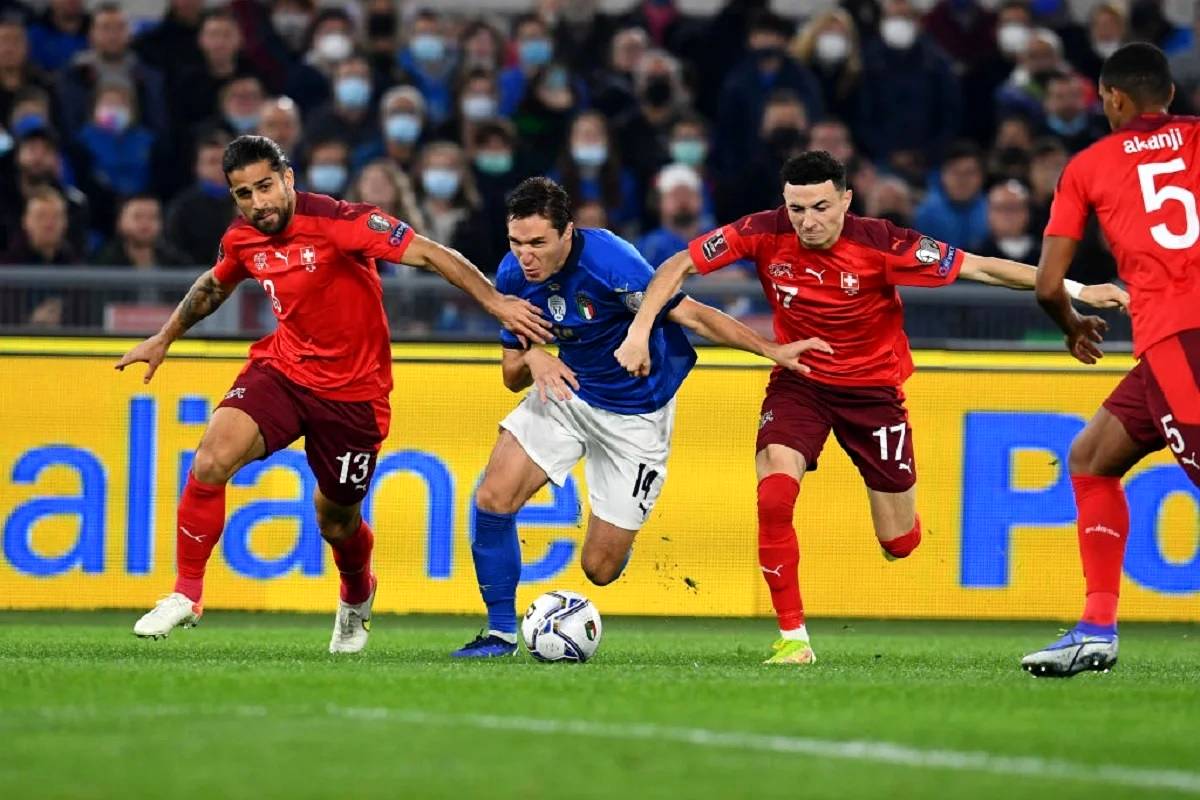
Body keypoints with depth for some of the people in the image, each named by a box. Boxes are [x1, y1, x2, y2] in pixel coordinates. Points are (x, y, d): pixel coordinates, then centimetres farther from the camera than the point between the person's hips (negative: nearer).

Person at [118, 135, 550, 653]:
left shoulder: (337, 222, -21)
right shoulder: (242, 241, -3)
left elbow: (430, 255, -24)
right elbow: (213, 287, 22)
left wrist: (495, 302, -33)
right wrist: (164, 339, 33)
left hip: (352, 391, -3)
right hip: (282, 371, 3)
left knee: (336, 521, 11)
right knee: (212, 459, -22)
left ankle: (356, 598, 48)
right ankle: (186, 595, -7)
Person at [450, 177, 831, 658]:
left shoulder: (607, 262, -30)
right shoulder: (513, 276, -11)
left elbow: (689, 314, -24)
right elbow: (512, 377, -2)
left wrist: (771, 350, -26)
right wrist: (533, 360, -26)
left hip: (636, 414, -5)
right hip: (567, 390, 5)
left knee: (600, 569, -4)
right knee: (493, 498, -16)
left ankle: (616, 534, 35)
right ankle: (500, 631, 0)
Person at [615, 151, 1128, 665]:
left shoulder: (880, 244, -23)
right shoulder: (765, 235, -17)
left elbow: (979, 268, -19)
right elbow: (677, 268, -8)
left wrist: (1078, 290, -22)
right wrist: (639, 333, -19)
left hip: (873, 387, -1)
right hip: (798, 383, 1)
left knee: (899, 544, 3)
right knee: (773, 497, -25)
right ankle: (792, 637, -12)